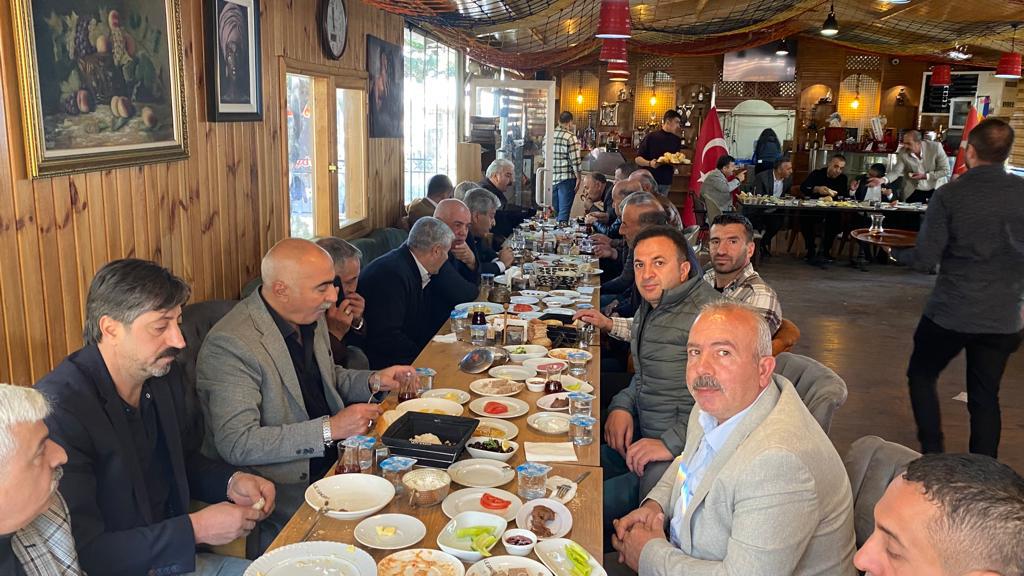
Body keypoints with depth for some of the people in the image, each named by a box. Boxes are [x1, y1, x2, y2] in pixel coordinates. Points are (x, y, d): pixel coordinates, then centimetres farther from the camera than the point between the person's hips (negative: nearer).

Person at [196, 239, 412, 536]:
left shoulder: (311, 318, 5)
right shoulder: (231, 344, -21)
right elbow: (236, 444, -25)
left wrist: (374, 381, 3)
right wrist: (329, 429, -26)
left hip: (331, 462, 8)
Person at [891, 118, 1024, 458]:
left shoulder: (949, 195, -12)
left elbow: (925, 260, -13)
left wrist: (897, 253, 7)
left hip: (950, 313, -3)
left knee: (921, 376, 18)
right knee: (985, 397, 14)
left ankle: (933, 455, 13)